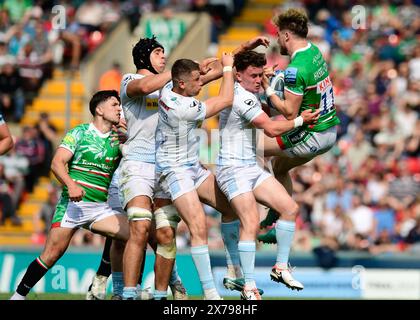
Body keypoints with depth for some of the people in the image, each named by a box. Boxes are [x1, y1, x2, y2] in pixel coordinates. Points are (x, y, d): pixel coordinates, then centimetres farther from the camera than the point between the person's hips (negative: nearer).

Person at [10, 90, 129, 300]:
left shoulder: (117, 139, 14)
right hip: (73, 204, -4)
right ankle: (19, 294, 3)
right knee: (53, 252, -11)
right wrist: (71, 185, -25)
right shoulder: (80, 133, 1)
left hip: (100, 208, 4)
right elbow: (57, 163, -7)